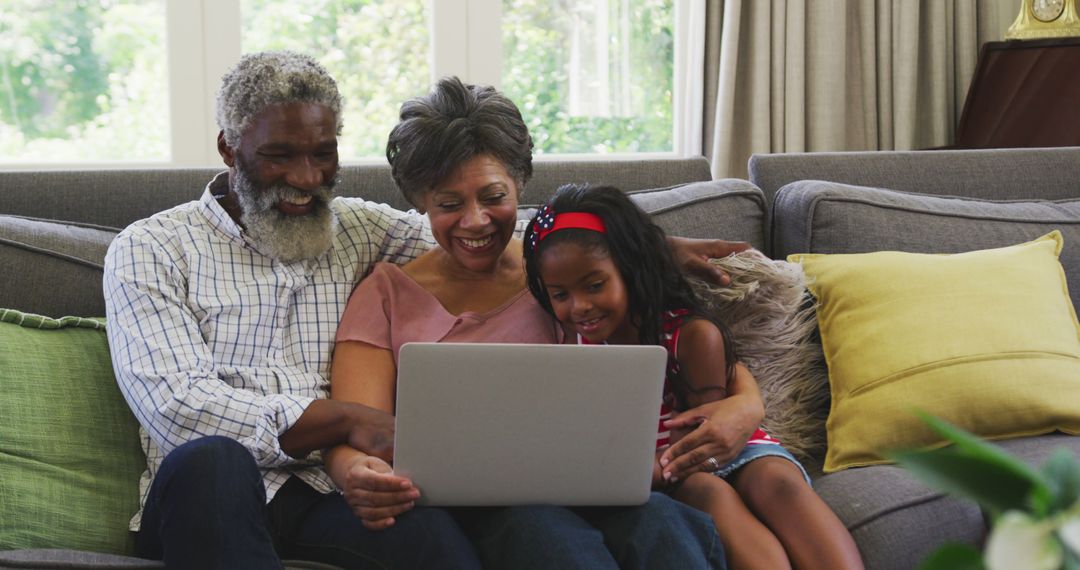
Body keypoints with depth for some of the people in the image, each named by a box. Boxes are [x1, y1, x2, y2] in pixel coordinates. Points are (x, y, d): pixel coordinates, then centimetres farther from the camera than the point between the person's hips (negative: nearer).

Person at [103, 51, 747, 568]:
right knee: (210, 459, -40)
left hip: (330, 497, 2)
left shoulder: (358, 229, 19)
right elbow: (174, 403, -7)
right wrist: (347, 420, -16)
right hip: (212, 502, -1)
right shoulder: (150, 250, 7)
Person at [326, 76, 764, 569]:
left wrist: (743, 407, -15)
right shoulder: (387, 293, 16)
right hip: (468, 504, -1)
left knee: (660, 524, -35)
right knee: (543, 529, -39)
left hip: (588, 484, 2)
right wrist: (359, 474, -25)